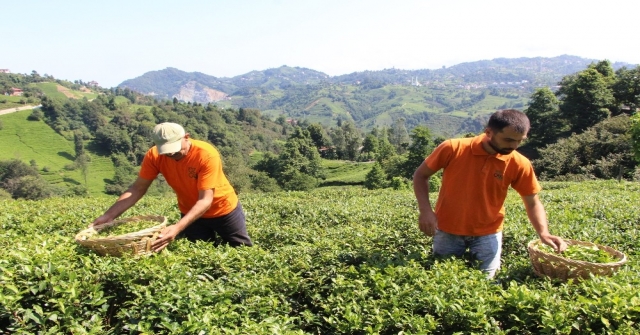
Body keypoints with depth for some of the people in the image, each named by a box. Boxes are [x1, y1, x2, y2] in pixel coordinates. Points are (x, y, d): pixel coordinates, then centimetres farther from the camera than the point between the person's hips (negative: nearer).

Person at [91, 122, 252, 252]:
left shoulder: (207, 155, -34)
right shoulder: (154, 156, -21)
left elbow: (205, 200, -37)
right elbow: (137, 189, -14)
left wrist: (177, 227, -49)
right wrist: (109, 215, -25)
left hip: (223, 209, -3)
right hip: (190, 213, 3)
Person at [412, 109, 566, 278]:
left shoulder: (519, 164, -12)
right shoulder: (453, 149, -17)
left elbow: (533, 203, 0)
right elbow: (420, 175, -5)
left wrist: (543, 233, -16)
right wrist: (425, 211, -16)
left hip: (488, 234, 1)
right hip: (448, 231, -1)